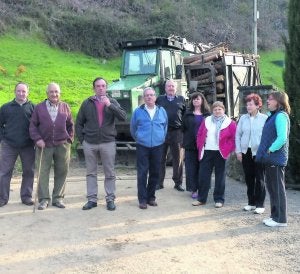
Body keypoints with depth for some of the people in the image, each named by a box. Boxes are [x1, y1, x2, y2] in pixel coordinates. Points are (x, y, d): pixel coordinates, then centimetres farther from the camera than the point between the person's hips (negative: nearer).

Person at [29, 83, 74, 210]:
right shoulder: (39, 107, 6)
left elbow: (70, 125, 14)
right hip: (44, 145, -1)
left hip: (62, 145, 1)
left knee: (61, 173, 5)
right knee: (43, 173, 0)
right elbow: (33, 125, 5)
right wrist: (37, 139, -7)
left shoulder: (65, 107, 9)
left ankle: (58, 198, 16)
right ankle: (44, 199, 8)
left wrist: (69, 139, 6)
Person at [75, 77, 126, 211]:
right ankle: (92, 199, 18)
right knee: (91, 172, 9)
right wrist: (82, 139, 3)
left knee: (110, 173, 5)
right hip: (89, 143, 1)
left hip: (108, 142, -1)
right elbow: (79, 123, 9)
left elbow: (123, 117, -12)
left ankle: (110, 199, 15)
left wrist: (109, 105, -19)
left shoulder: (112, 102, 3)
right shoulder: (87, 103, 5)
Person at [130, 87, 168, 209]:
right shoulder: (138, 111, 0)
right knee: (142, 173, -3)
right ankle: (142, 199, 4)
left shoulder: (162, 111, 6)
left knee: (155, 173, 8)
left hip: (157, 146, 3)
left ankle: (151, 197, 20)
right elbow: (133, 128, 11)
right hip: (142, 147, -2)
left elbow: (165, 126, 19)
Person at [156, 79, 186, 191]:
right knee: (161, 159, 5)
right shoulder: (160, 99, 10)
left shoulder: (181, 99, 10)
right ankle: (159, 182, 13)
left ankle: (178, 183, 14)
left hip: (177, 132, 0)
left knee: (178, 159, 4)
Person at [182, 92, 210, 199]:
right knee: (191, 168, 1)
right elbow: (183, 129, 6)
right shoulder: (188, 114, 8)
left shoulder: (207, 114, 7)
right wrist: (183, 143, -2)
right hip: (190, 145, 0)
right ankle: (194, 189, 8)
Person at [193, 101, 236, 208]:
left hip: (220, 153, -3)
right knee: (203, 175, 5)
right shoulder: (207, 121, 11)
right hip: (206, 152, 4)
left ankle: (219, 199, 14)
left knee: (220, 177, 4)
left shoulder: (230, 123, -1)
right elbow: (199, 135, 14)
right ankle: (201, 198, 16)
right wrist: (200, 147, 4)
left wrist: (227, 150, -10)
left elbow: (234, 138, -4)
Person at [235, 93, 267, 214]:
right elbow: (238, 135, 9)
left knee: (259, 179, 2)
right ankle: (251, 202, 21)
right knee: (249, 178, 10)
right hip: (246, 152, 4)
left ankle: (260, 204, 10)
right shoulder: (243, 118, 6)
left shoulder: (264, 118, -5)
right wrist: (238, 151, 4)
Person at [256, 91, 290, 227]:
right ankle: (275, 215, 25)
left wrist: (270, 150, -16)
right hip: (270, 159, 10)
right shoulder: (273, 116, 15)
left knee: (278, 189, -2)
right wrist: (265, 152, 11)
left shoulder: (280, 116, -15)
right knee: (272, 188, 15)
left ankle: (281, 219, 7)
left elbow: (282, 138, -25)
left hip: (276, 159, -10)